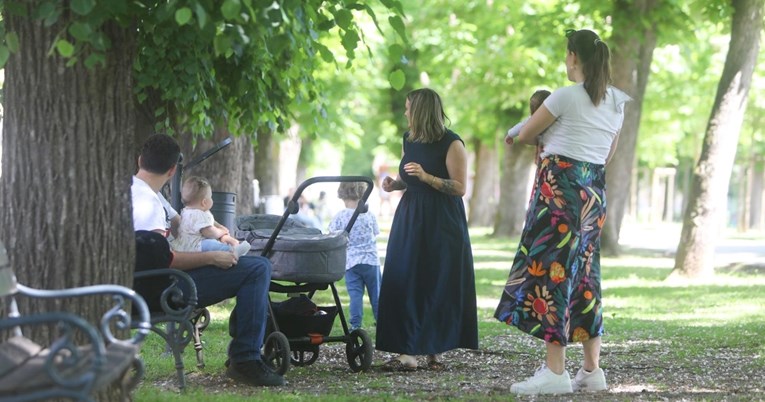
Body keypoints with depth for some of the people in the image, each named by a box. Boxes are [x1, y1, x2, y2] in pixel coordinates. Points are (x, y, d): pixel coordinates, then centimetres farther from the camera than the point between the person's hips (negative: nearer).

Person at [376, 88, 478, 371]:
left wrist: (427, 177, -21)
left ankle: (434, 351, 5)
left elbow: (460, 188, -12)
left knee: (437, 288, -3)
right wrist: (395, 184, 3)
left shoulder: (452, 144, -8)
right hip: (409, 220, 6)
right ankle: (407, 352, -4)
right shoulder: (409, 140, 12)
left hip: (441, 224, -6)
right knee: (403, 285, -3)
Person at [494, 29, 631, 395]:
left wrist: (547, 141, 22)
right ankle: (592, 369, 12)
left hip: (559, 187, -8)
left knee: (551, 269, -6)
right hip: (594, 190, 8)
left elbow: (524, 135, 1)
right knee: (584, 274, 12)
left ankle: (555, 371, -10)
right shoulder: (616, 102, 12)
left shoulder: (567, 96, -10)